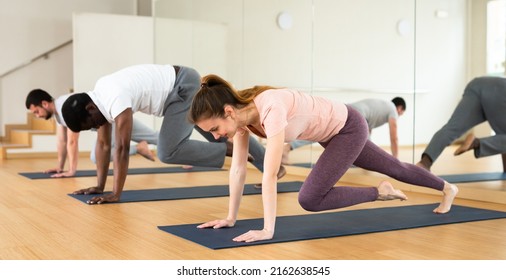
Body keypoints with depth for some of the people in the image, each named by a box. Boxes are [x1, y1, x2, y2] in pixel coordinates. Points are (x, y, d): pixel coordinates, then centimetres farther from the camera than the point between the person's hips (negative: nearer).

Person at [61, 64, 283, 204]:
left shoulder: (116, 99, -28)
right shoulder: (100, 99, 1)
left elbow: (122, 147, -29)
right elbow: (103, 144, 6)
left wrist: (116, 194, -26)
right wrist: (99, 186, 3)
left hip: (185, 86, -10)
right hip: (180, 89, 10)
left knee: (168, 152, -18)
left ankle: (234, 151, -8)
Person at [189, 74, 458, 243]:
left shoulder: (271, 109, -40)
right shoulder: (241, 112, -16)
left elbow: (270, 175, -44)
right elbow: (238, 168, -11)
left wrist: (267, 230, -43)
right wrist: (231, 217, -9)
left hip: (349, 127, -8)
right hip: (331, 132, 8)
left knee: (310, 199, -17)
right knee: (394, 168, 27)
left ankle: (380, 192, 4)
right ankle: (446, 187, 54)